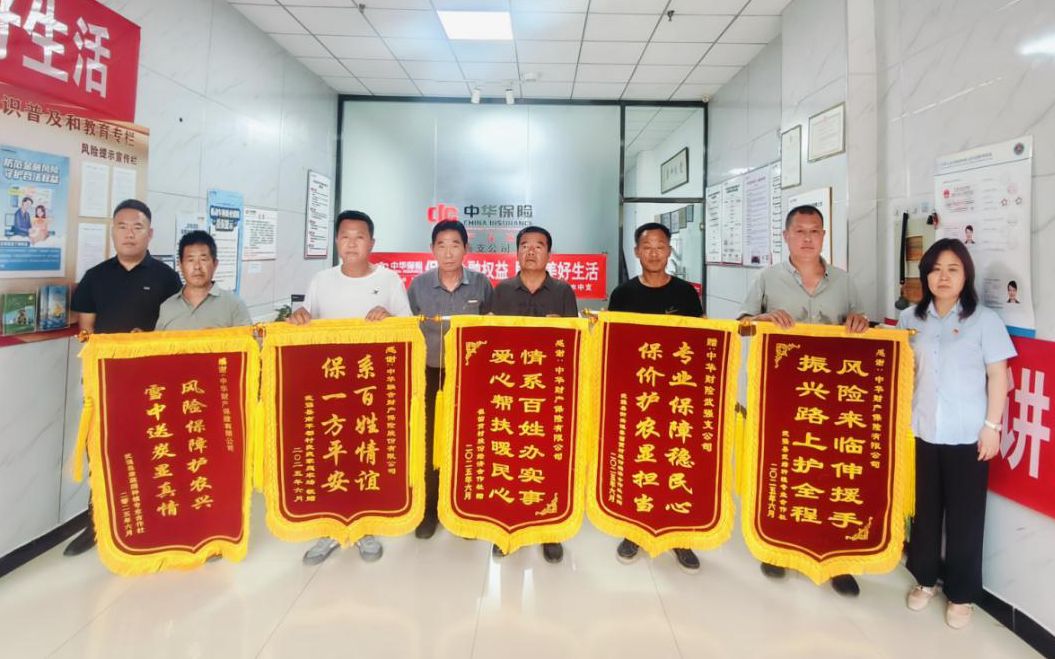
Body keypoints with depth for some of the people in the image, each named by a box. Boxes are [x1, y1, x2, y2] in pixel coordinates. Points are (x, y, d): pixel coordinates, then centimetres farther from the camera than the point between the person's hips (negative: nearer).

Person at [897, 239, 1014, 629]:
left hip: (967, 436, -2)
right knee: (925, 509, 13)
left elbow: (998, 376, -3)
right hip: (921, 432, 3)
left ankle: (961, 593, 23)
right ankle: (925, 578, 31)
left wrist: (992, 426, -7)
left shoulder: (984, 320, -3)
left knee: (964, 516, 7)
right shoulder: (910, 319, 5)